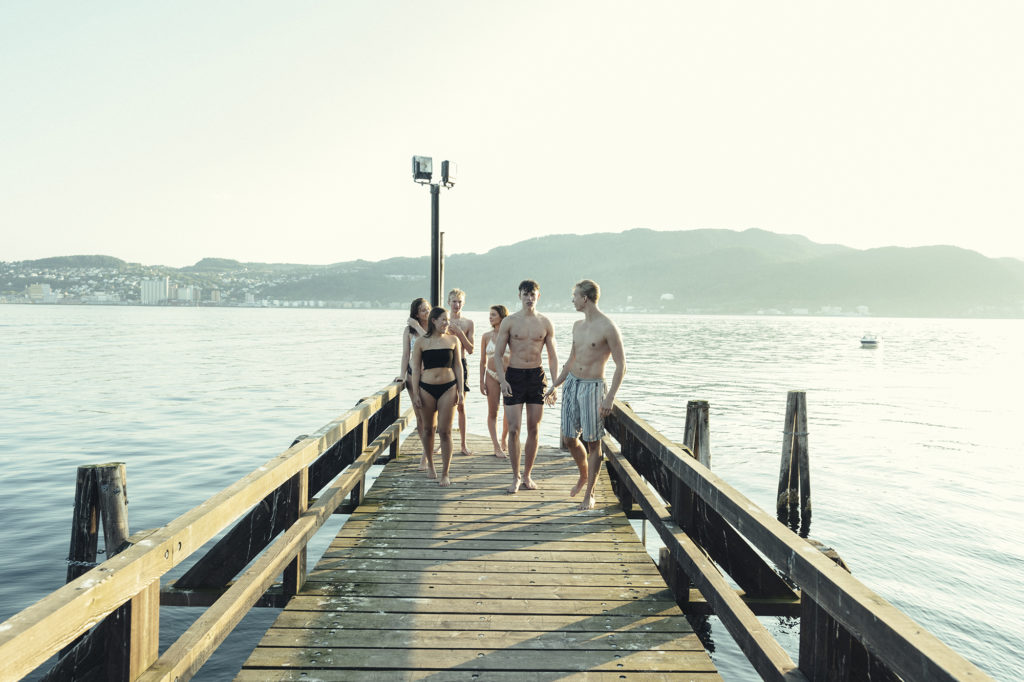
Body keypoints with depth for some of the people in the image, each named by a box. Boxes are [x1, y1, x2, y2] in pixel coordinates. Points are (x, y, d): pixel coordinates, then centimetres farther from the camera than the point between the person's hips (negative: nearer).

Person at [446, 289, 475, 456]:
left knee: (461, 406, 2)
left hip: (461, 364, 0)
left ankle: (463, 444, 9)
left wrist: (459, 332, -12)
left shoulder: (468, 323, 3)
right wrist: (448, 331, -10)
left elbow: (470, 350, -1)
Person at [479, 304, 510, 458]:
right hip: (491, 376, 1)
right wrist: (481, 381, 2)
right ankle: (497, 447, 4)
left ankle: (503, 441, 28)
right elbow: (483, 361, 6)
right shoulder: (486, 336, 4)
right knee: (493, 413, -1)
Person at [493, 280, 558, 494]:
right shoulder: (509, 322, 0)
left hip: (537, 375, 2)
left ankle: (527, 475, 18)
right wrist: (502, 380, -12)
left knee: (533, 429, 5)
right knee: (514, 429, -4)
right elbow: (498, 354, 0)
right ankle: (515, 477, 9)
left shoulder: (545, 323, 5)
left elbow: (553, 357, 9)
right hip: (514, 375, -2)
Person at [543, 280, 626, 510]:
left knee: (593, 442, 0)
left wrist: (610, 398, -18)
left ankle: (589, 493, 12)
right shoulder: (578, 325, 11)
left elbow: (621, 366, -13)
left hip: (592, 387, -7)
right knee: (569, 438, 11)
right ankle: (584, 476, 36)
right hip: (572, 383, 7)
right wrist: (555, 384, 19)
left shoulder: (608, 328, -13)